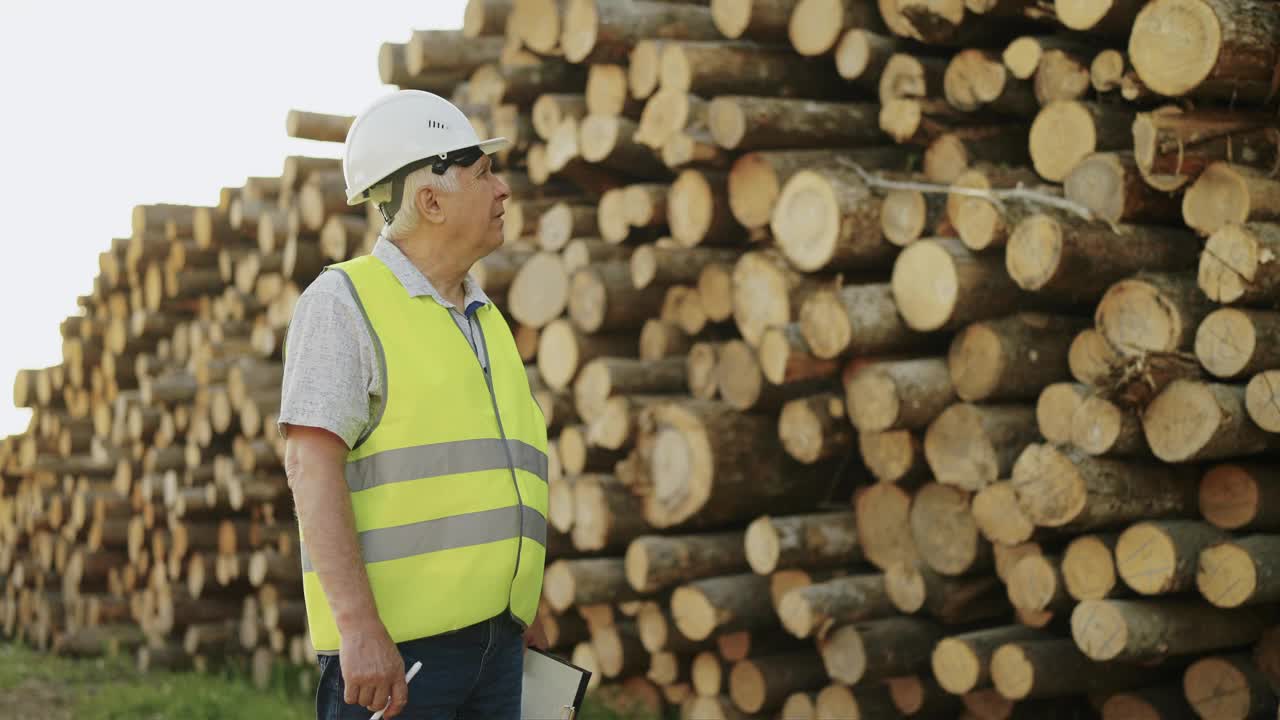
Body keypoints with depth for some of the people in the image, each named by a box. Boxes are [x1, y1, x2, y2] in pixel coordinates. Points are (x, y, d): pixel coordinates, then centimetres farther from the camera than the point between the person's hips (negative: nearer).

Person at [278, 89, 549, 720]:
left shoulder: (486, 320, 19)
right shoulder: (342, 303, -5)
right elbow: (311, 466, -15)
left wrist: (528, 619, 18)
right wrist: (359, 627, -23)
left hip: (496, 642, 7)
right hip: (390, 646, -7)